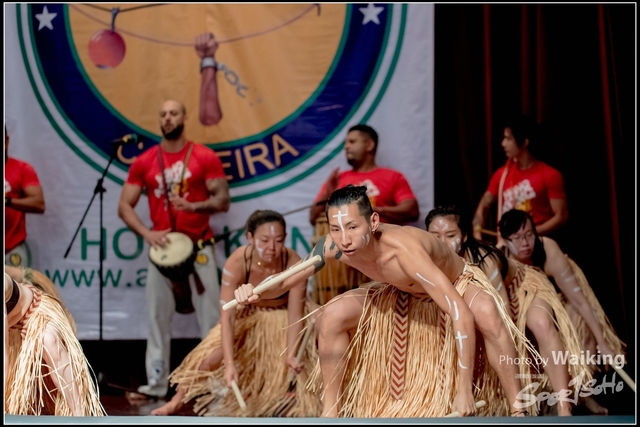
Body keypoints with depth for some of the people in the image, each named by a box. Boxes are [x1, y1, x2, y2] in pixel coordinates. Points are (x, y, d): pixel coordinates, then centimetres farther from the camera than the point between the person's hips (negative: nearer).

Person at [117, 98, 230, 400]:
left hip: (199, 248, -2)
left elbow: (223, 200, -3)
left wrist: (193, 205, -22)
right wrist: (147, 233, -12)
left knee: (211, 317, -2)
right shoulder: (144, 162, 4)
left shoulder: (205, 157, -1)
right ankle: (155, 384, 7)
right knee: (158, 319, 2)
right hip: (161, 248, 2)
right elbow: (124, 206, 4)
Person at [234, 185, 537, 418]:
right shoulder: (334, 246, -27)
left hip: (458, 285, -5)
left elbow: (461, 314, -47)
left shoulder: (401, 249, -43)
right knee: (330, 318, -11)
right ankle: (331, 411, 5)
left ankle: (518, 409, -24)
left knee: (487, 315, -38)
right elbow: (284, 282, -13)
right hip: (404, 295, 5)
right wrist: (255, 292, -37)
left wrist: (464, 391, -47)